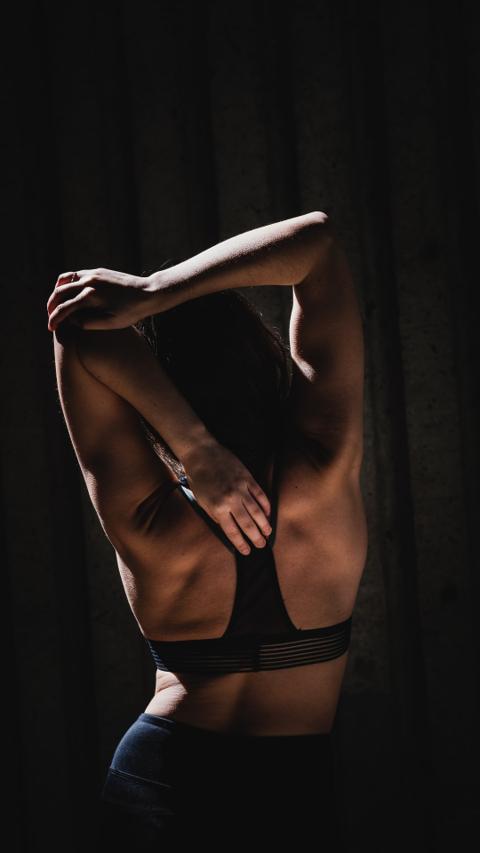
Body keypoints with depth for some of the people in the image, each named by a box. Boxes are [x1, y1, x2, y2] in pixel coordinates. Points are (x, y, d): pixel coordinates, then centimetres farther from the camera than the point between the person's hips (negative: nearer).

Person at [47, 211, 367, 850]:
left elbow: (74, 324, -22)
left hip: (156, 780, 0)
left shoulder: (146, 528, -22)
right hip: (295, 794, 0)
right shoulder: (326, 481, -21)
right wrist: (153, 293, -29)